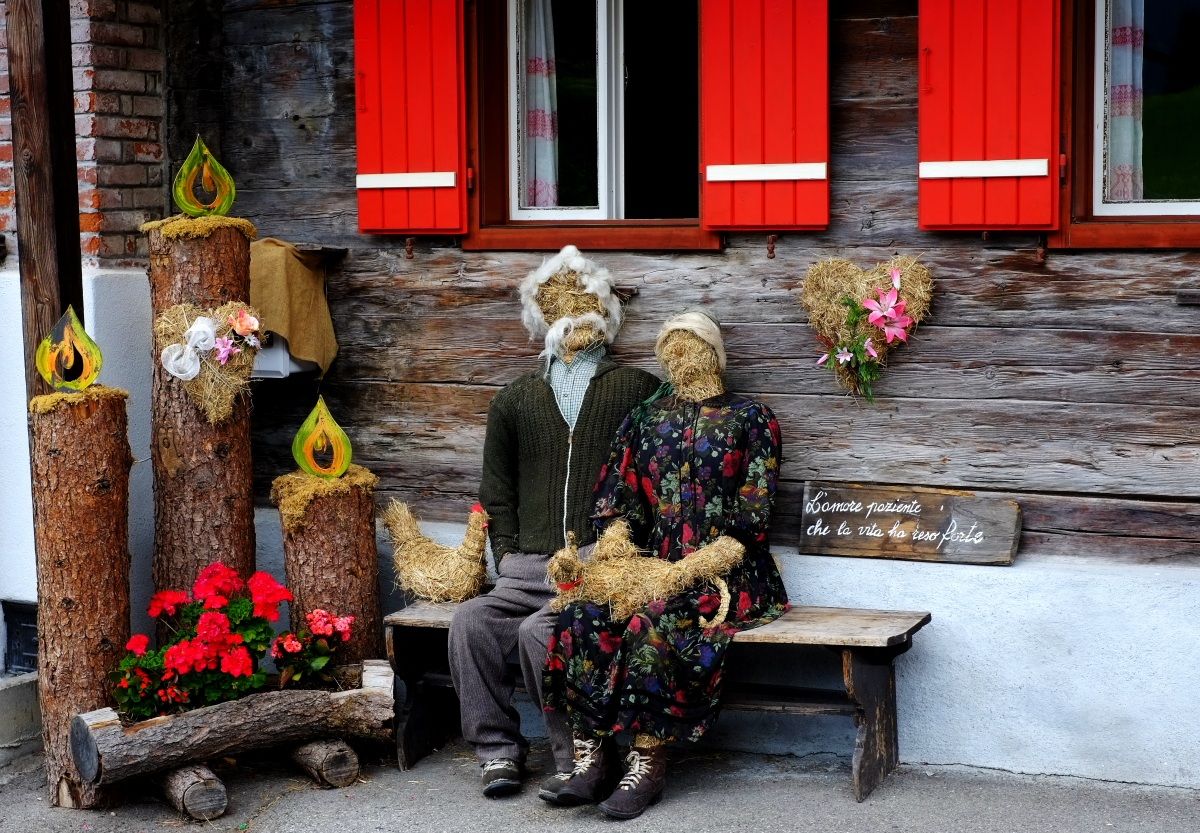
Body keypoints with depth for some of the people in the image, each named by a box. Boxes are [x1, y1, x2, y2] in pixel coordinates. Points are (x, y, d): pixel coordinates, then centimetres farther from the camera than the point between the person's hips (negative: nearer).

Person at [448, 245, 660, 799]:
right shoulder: (515, 401, 21)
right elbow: (497, 494, 22)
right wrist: (508, 559, 8)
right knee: (471, 621, -25)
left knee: (540, 631, -30)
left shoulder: (636, 390, 13)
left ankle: (578, 758, -15)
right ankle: (498, 750, -12)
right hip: (530, 568, 4)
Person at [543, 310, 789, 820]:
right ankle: (592, 753, -24)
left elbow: (752, 514, -2)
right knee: (582, 618, -27)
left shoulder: (749, 419, 7)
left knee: (652, 626, -34)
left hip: (725, 573, -4)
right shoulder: (644, 421, 20)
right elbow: (616, 504, 15)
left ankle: (647, 760, -24)